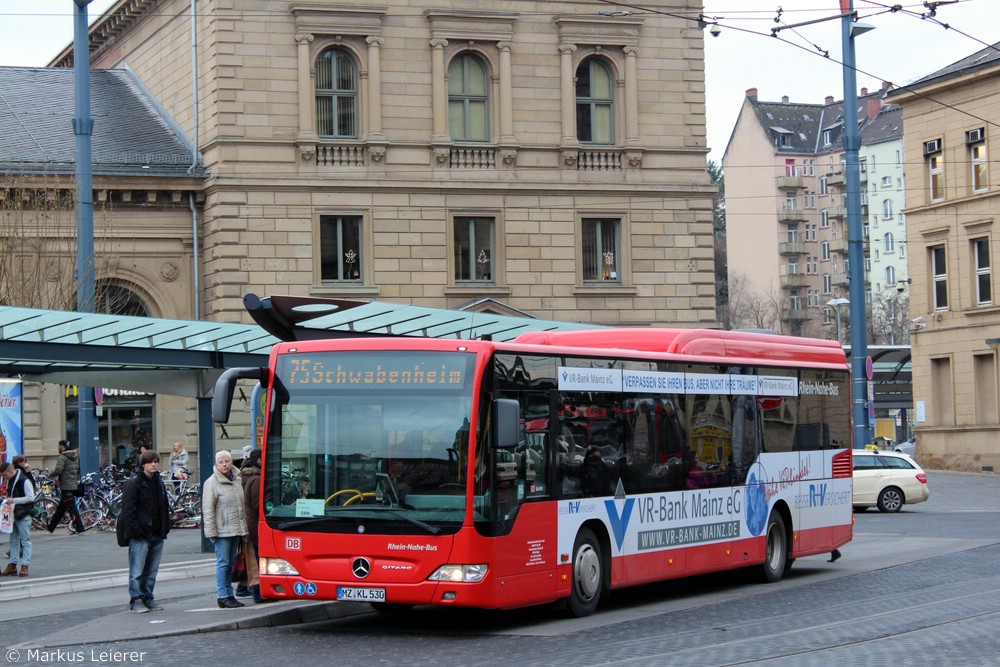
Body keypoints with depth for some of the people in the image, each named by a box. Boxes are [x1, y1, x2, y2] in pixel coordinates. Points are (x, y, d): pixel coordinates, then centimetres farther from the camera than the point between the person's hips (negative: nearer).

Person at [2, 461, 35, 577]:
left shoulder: (24, 480, -14)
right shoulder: (10, 481, 12)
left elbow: (31, 497, -17)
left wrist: (14, 500, -17)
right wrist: (7, 500, 5)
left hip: (23, 515, -8)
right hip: (13, 515, 8)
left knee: (25, 541, -4)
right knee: (13, 540, 11)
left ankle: (25, 566, -4)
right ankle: (12, 565, 16)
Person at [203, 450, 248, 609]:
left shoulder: (236, 482, 15)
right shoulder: (211, 483, -7)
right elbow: (207, 510, -10)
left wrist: (243, 528, 17)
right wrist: (211, 532, -15)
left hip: (236, 530, 7)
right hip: (222, 530, -7)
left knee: (231, 563, 11)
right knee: (223, 563, -7)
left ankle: (229, 594, 16)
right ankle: (223, 596, -5)